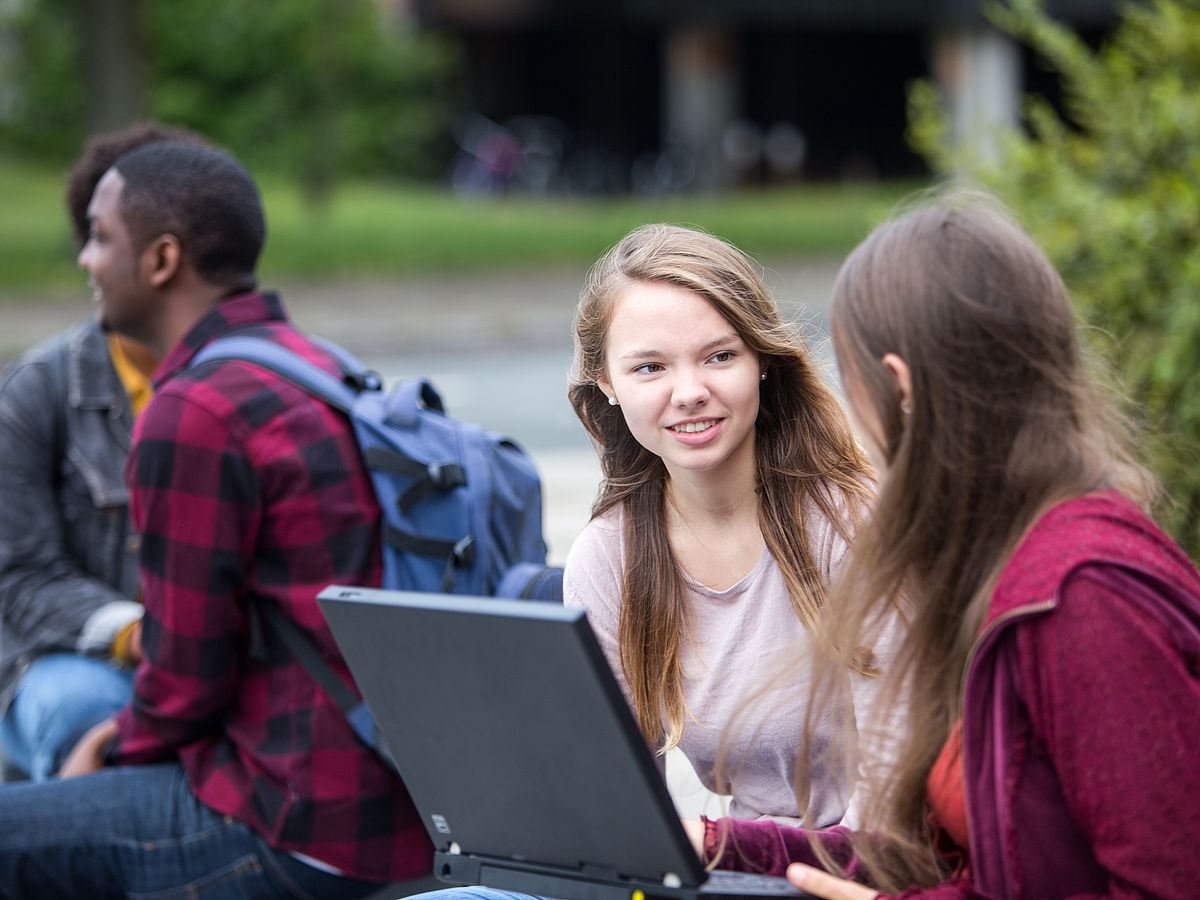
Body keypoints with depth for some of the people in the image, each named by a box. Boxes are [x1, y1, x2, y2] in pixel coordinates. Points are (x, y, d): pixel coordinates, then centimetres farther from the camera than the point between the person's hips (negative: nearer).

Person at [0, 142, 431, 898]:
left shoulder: (193, 416, -17)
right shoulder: (318, 368, 12)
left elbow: (188, 679, -14)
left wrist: (117, 757, 6)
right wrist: (132, 736, 16)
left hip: (306, 832, -9)